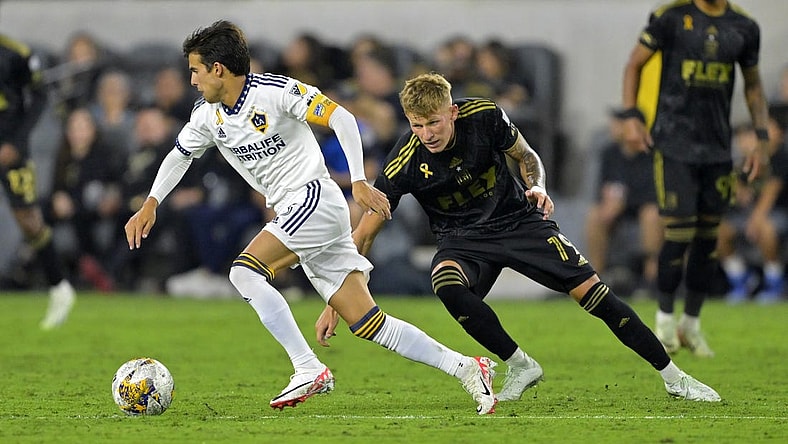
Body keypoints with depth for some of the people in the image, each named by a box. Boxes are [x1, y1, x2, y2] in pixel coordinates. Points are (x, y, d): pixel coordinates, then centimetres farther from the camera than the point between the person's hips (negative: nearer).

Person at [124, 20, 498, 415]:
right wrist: (150, 205, 19)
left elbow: (341, 118, -16)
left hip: (315, 198, -7)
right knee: (367, 324, -1)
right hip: (290, 213, 7)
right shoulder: (207, 116, 10)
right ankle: (464, 367, 3)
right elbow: (180, 154, 28)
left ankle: (309, 369, -20)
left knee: (245, 272, -22)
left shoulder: (275, 91, -13)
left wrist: (359, 182, -23)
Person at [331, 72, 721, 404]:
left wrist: (537, 187, -19)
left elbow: (527, 157, 3)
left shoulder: (484, 117, -19)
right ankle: (520, 367, -16)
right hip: (463, 239, 0)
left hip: (519, 220, 0)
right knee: (446, 284, -35)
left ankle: (673, 378, 2)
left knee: (592, 292, -11)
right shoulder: (404, 164, -22)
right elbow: (363, 235, -15)